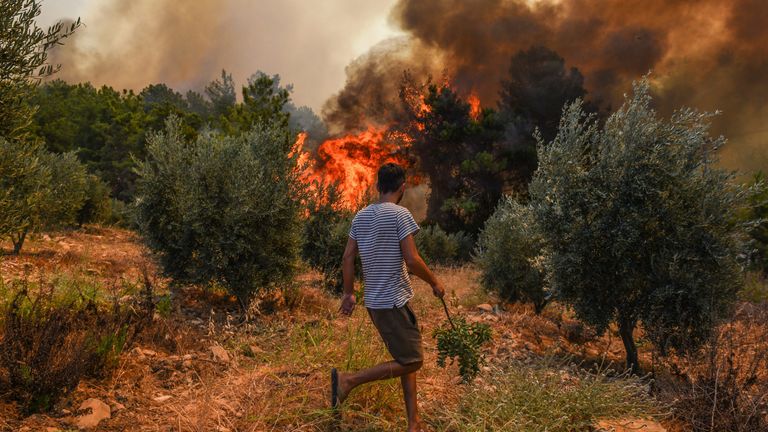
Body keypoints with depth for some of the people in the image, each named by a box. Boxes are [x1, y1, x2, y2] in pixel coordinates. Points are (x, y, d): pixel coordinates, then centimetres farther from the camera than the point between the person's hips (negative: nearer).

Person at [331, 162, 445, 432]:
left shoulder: (360, 216, 8)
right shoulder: (400, 214, -14)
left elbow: (347, 258, 9)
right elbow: (412, 261, -18)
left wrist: (349, 293, 18)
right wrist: (435, 283, -2)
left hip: (374, 301, 8)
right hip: (393, 301, -8)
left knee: (408, 359, 15)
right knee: (412, 362, 0)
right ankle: (349, 380, -5)